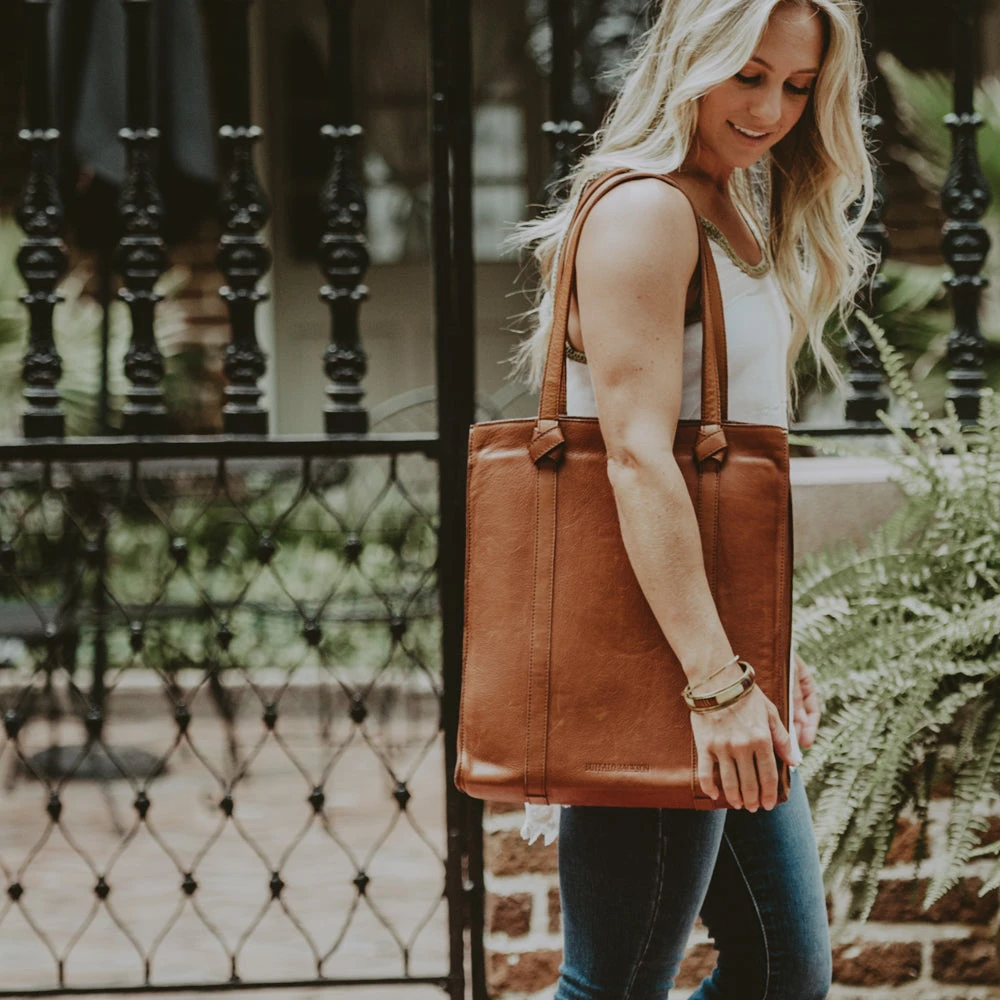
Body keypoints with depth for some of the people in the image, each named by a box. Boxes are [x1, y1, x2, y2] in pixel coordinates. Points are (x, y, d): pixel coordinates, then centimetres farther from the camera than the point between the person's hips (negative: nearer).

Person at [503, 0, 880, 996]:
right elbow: (637, 455, -21)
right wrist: (716, 680, -25)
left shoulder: (735, 220, 17)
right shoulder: (644, 209, -13)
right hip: (652, 652, -10)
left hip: (713, 638, 10)